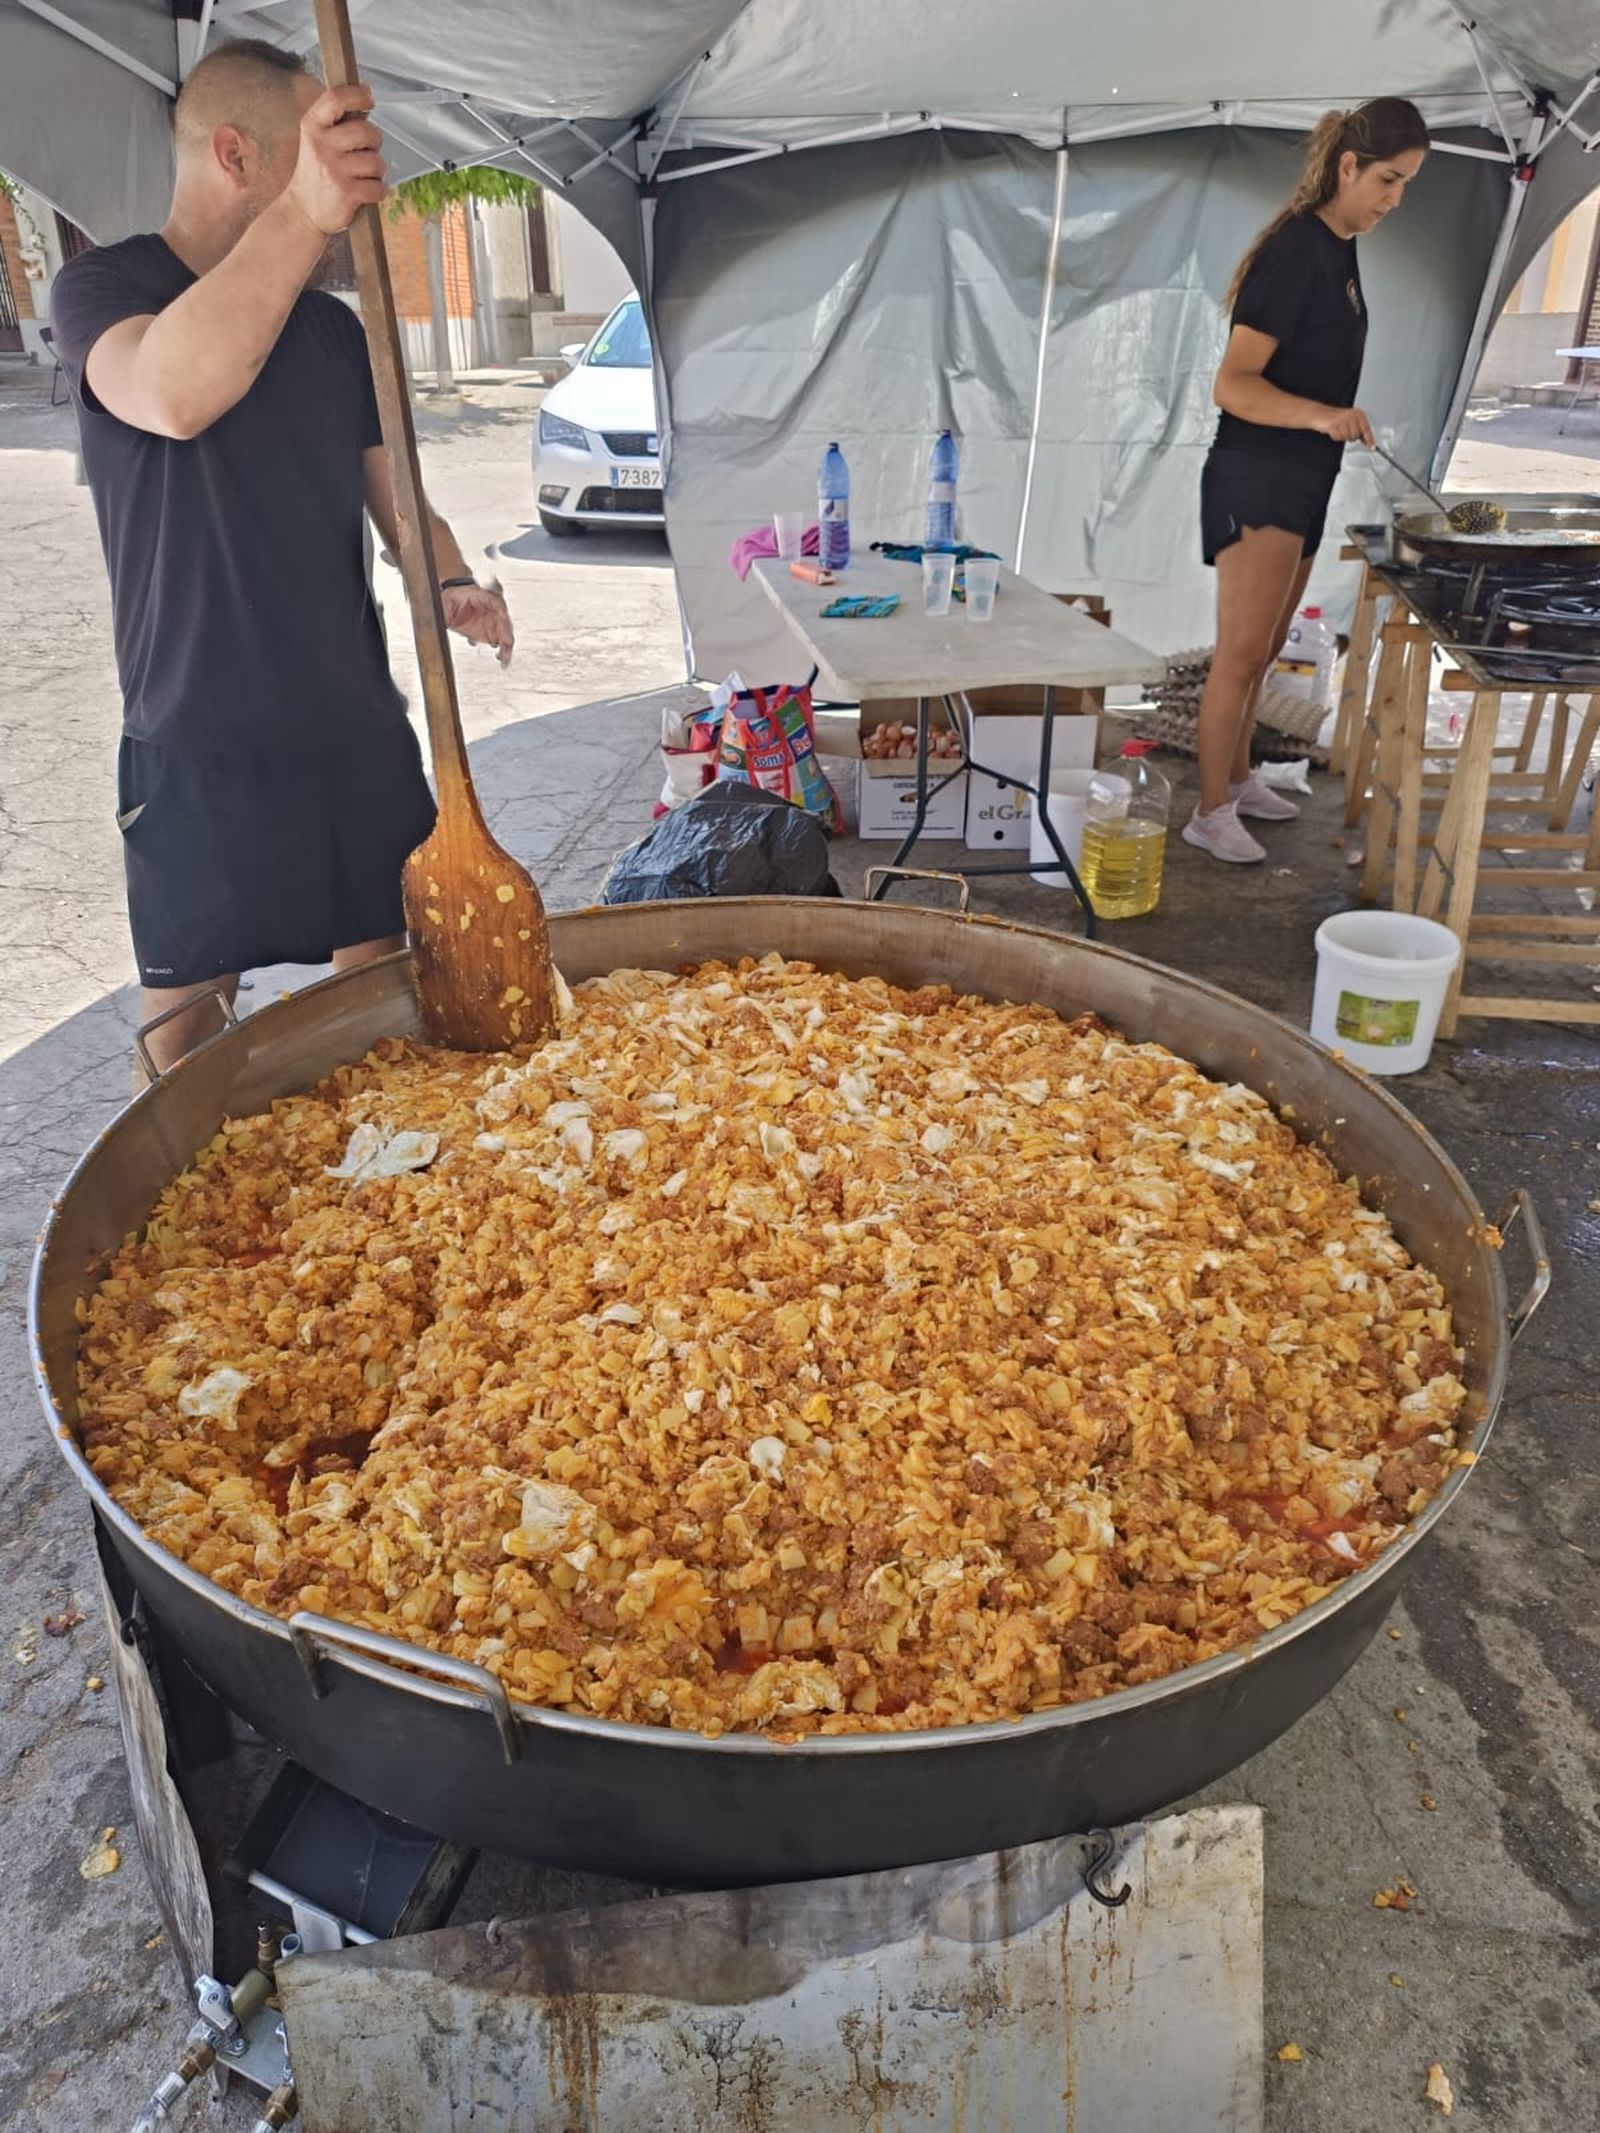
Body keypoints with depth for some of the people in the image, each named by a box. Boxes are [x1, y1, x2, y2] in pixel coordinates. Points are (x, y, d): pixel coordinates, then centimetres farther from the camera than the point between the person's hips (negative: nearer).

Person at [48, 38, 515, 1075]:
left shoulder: (334, 326, 12)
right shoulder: (103, 287, -5)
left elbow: (394, 493, 15)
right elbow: (173, 393, -28)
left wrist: (454, 583, -8)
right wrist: (303, 212, -38)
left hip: (358, 727, 5)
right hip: (199, 745, -4)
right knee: (186, 1010, 4)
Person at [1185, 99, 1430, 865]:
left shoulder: (1338, 250, 13)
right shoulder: (1294, 252, -15)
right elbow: (1233, 385, -23)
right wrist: (1323, 416, -36)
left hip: (1301, 481, 9)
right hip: (1256, 480, -9)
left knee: (1263, 650, 15)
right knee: (1242, 653, -9)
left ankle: (1238, 779, 26)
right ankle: (1210, 812, -3)